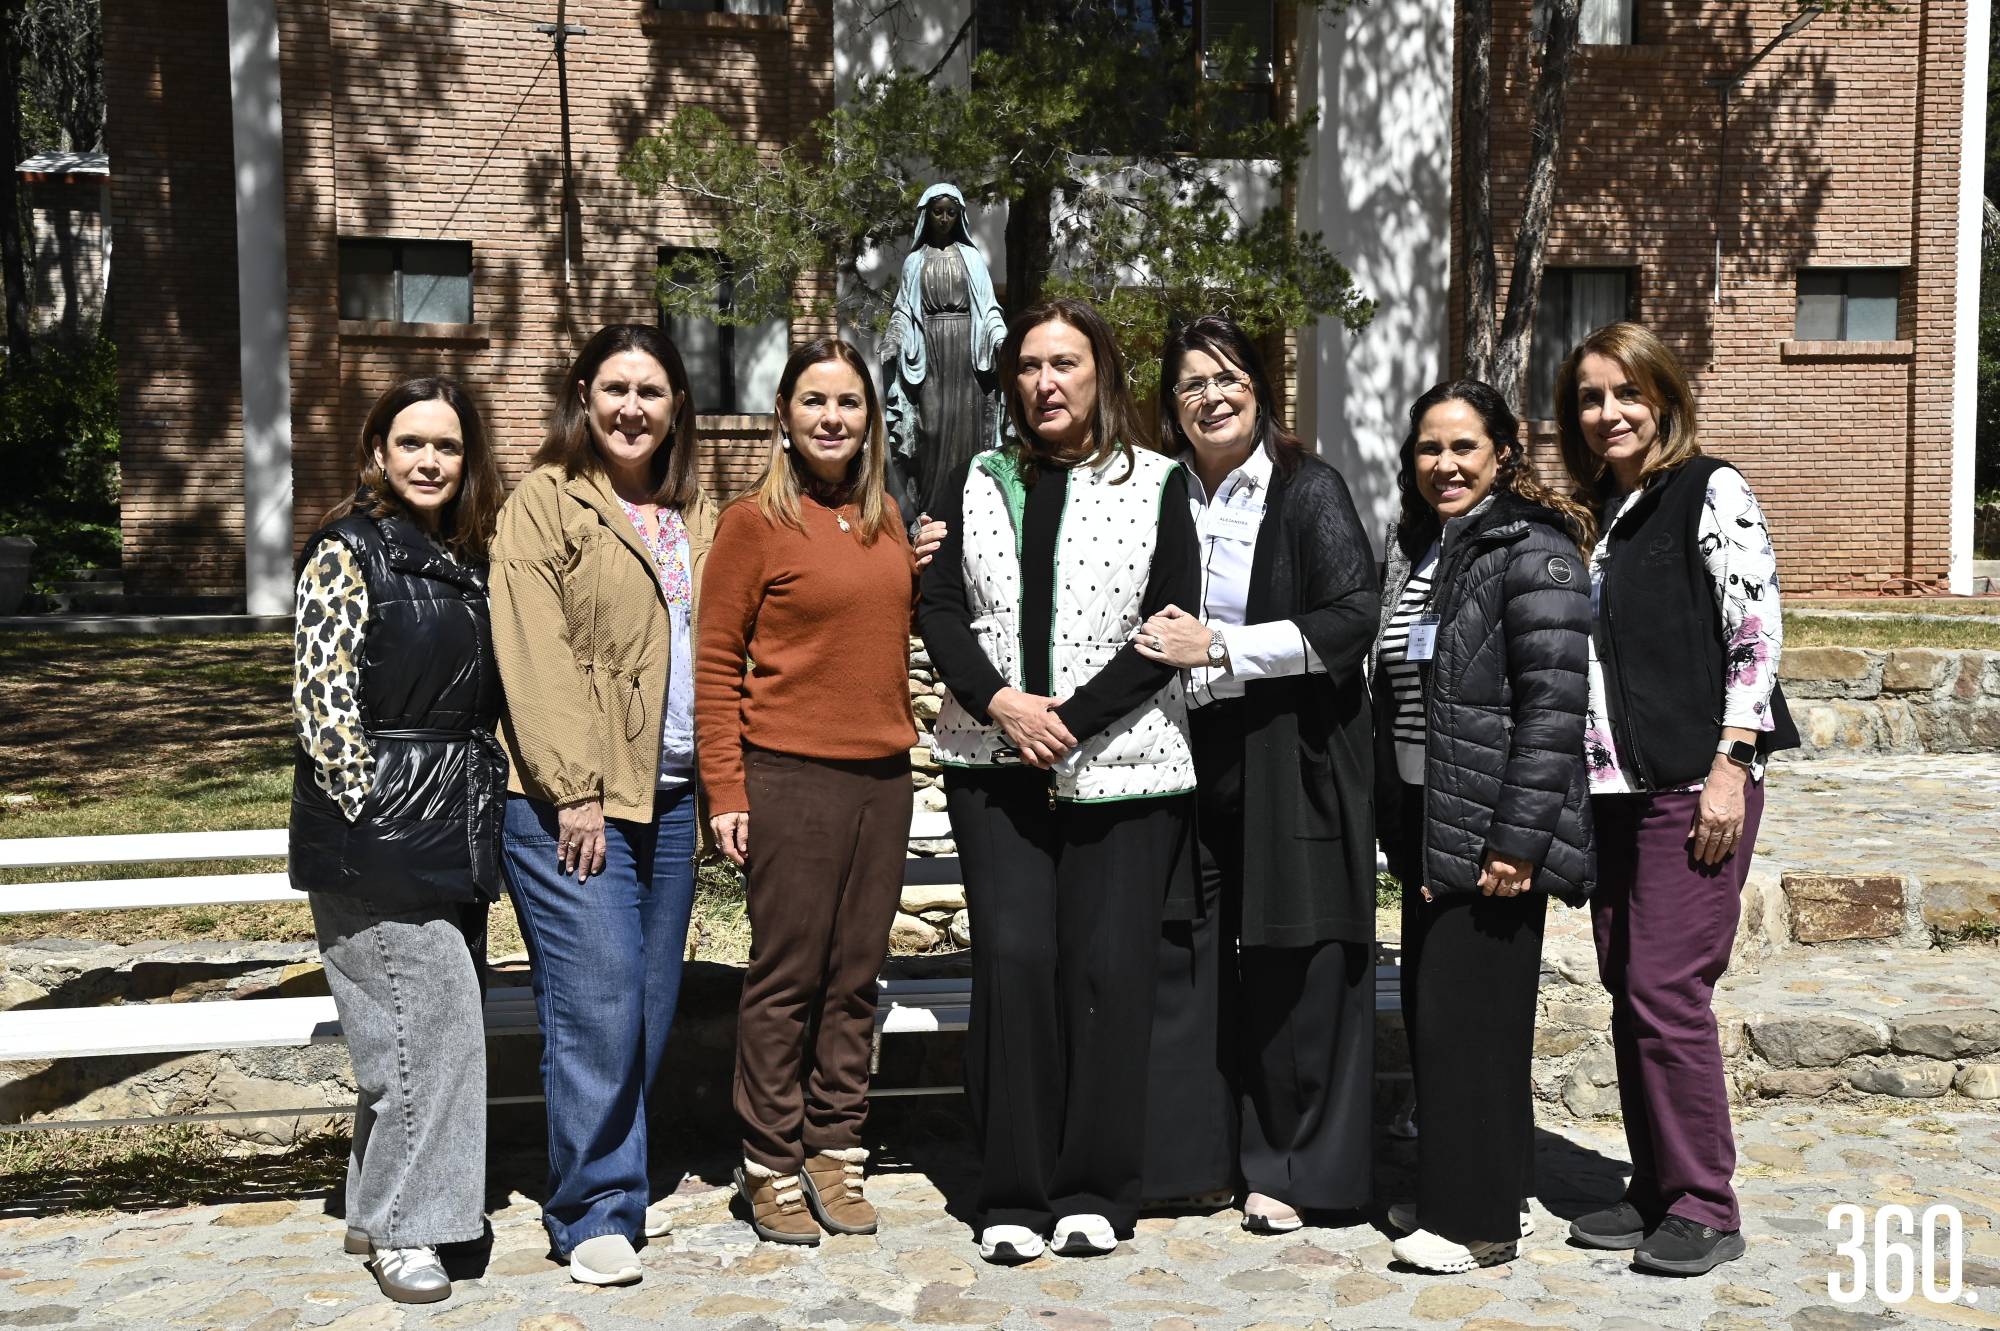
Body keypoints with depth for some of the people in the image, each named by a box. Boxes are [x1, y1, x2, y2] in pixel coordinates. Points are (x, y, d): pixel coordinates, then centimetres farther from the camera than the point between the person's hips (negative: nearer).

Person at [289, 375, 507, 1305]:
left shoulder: (467, 558, 13)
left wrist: (474, 815, 13)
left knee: (435, 1021, 12)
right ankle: (399, 1227, 7)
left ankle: (380, 1208, 26)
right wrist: (370, 811, -15)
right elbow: (322, 698, -13)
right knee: (426, 1021, -7)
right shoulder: (349, 552, -8)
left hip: (454, 831, 8)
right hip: (375, 832, -7)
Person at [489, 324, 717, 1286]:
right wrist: (575, 792, -16)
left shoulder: (692, 514, 15)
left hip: (668, 793, 6)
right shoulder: (546, 502, -4)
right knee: (597, 1004, -7)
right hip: (571, 800, -6)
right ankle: (593, 1212, 5)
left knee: (650, 1003, 10)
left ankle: (619, 1185, 24)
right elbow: (535, 657, -11)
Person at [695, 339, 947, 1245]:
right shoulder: (755, 521, -4)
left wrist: (924, 573, 6)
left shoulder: (884, 517, 12)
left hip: (883, 774, 5)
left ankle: (835, 1153, 22)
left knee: (855, 977, 10)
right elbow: (716, 661, -5)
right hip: (790, 774, -5)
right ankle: (771, 1168, 13)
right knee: (786, 979, 1)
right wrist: (724, 790, -10)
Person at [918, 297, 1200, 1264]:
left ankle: (1097, 1191, 12)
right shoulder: (980, 481, 13)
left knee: (1106, 966, -2)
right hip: (996, 765, 2)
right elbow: (938, 606, 6)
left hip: (1119, 765, -2)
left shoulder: (1156, 484, 4)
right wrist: (1001, 701, -10)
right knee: (1013, 956, -5)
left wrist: (1071, 721, -12)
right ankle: (1013, 1194, 6)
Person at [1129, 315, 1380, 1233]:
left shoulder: (1309, 491, -3)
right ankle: (1189, 1152, 16)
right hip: (1187, 756, 4)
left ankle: (1287, 1165, 15)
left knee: (1288, 967, 1)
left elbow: (1352, 620, -12)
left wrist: (1218, 648, -16)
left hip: (1291, 760, -4)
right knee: (1183, 954, 3)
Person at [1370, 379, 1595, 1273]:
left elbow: (1554, 706, -18)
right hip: (1427, 824, 8)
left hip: (1493, 831, -8)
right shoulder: (1413, 549, 14)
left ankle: (1484, 1217, 9)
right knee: (1429, 1011, 13)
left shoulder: (1532, 552, -12)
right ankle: (1452, 1191, 26)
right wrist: (1394, 823, 15)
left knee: (1467, 1016, -3)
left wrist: (1518, 840, -21)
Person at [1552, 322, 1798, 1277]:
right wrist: (1583, 782, 13)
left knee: (1667, 990, -8)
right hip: (1613, 786, 7)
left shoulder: (1709, 490, -4)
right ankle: (1654, 1190, 20)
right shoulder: (1596, 514, 16)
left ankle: (1705, 1208, 4)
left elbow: (1756, 631, -11)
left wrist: (1728, 768, -17)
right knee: (1628, 993, 9)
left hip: (1695, 780, -7)